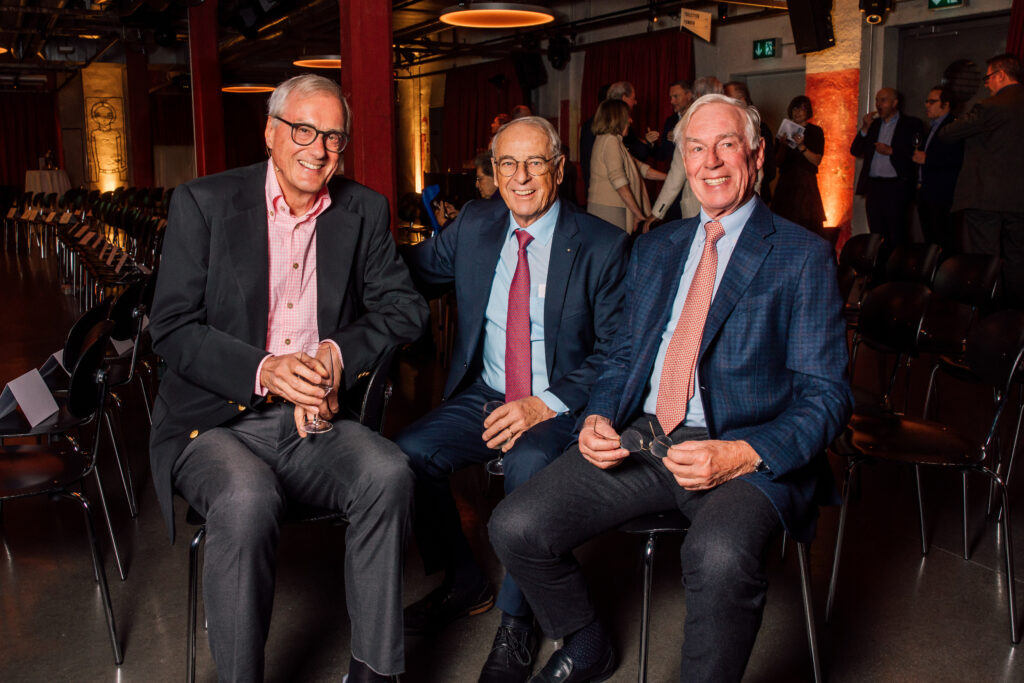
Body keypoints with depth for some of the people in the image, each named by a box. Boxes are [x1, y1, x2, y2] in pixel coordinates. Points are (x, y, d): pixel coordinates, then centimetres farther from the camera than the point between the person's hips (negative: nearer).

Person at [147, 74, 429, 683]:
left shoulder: (365, 211, 8)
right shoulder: (203, 203, 0)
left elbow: (405, 308, 5)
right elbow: (172, 328, -5)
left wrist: (339, 353, -14)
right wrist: (264, 371, -22)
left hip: (312, 421, 2)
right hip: (215, 422, -2)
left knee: (389, 474, -26)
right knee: (248, 500, -33)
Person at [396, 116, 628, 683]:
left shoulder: (602, 246, -6)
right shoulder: (473, 226, 8)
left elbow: (615, 352, -9)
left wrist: (546, 404, -22)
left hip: (559, 406, -5)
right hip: (482, 395, 5)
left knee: (529, 465, -36)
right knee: (406, 454, -19)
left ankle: (515, 620, -11)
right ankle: (464, 585, 7)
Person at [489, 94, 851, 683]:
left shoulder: (804, 256, 1)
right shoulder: (655, 249, 19)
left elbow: (826, 396, -4)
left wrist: (745, 455, -21)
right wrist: (599, 418, -2)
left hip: (747, 452, -5)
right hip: (641, 437, 5)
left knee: (720, 556, -37)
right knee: (514, 528, -12)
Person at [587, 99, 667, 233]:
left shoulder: (608, 140, 20)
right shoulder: (610, 140, -10)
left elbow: (640, 168, 22)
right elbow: (618, 181, -18)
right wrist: (638, 212, -16)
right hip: (608, 210, -9)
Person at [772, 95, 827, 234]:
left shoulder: (815, 131, 4)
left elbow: (817, 160, -4)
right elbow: (778, 161, 8)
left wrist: (801, 147, -17)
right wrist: (783, 145, -9)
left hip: (806, 182, -2)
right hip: (786, 182, 2)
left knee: (806, 222, -9)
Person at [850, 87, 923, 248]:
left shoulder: (911, 124, 2)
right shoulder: (873, 124, 17)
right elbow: (855, 151, 10)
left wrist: (890, 151, -14)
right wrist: (865, 128, -1)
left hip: (896, 188, -5)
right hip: (873, 185, 5)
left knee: (896, 237, -7)